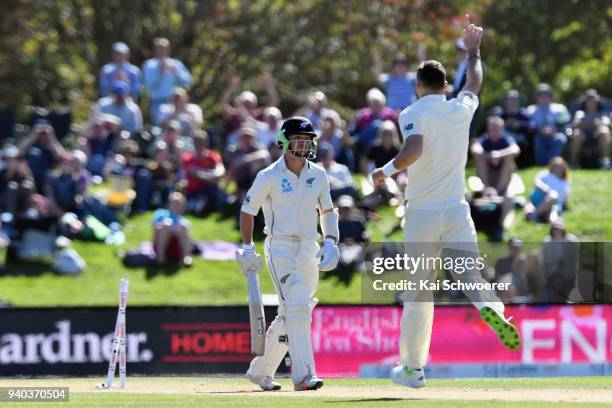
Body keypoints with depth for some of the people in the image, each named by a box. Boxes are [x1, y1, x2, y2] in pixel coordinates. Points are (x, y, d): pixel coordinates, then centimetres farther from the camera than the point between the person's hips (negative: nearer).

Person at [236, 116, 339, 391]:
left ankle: (260, 371, 26)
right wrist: (247, 248, -3)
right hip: (280, 247, -6)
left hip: (309, 250, 6)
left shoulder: (318, 175, 9)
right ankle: (303, 376, -27)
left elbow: (327, 210, 18)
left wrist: (331, 242, 4)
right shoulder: (269, 177, -5)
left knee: (289, 315, 10)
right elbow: (247, 210, 4)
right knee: (296, 308, -21)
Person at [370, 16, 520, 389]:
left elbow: (414, 151, -25)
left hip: (421, 214, -2)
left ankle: (413, 368, 13)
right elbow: (475, 82, 29)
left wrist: (387, 170, -10)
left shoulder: (413, 114, -6)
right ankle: (491, 309, -40)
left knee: (418, 291, 7)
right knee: (470, 275, -5)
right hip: (457, 212, 2)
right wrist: (473, 51, 45)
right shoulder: (462, 109, 7)